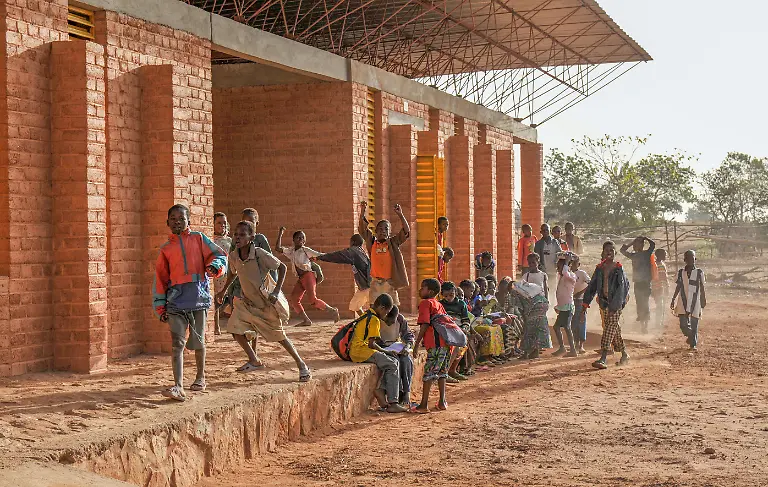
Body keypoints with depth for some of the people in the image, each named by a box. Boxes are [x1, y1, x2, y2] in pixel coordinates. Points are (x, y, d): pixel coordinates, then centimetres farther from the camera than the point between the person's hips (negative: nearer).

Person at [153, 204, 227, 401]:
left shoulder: (198, 239, 10)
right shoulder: (166, 249, 14)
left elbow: (219, 255, 5)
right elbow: (160, 278, 16)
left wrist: (215, 267, -18)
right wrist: (160, 306, 10)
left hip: (198, 296, -1)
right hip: (176, 299, 1)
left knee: (197, 341, 9)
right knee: (177, 343, -11)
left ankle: (200, 377, 31)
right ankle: (178, 387, -18)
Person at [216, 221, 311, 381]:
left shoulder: (260, 254, -25)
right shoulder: (233, 257, -10)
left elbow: (282, 267, -15)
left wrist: (276, 291, -22)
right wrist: (224, 291, 17)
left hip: (267, 302, -5)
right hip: (246, 301, 5)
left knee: (278, 335, 1)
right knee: (235, 327, -11)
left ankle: (301, 364, 17)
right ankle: (254, 361, 6)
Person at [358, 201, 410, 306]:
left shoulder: (393, 242, 3)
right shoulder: (372, 242, 5)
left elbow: (406, 231, -7)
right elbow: (362, 229, -1)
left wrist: (400, 215, -18)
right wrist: (362, 212, -12)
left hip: (390, 282, -1)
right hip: (376, 282, 1)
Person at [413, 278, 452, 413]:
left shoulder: (425, 303, -2)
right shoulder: (439, 304, 22)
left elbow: (424, 325, -11)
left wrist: (417, 344, -11)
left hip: (436, 344, -8)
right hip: (447, 342, 8)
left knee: (429, 374, -6)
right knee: (441, 372, 17)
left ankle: (424, 405, -8)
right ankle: (442, 402, 19)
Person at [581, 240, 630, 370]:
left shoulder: (619, 269, -5)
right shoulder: (599, 268, 10)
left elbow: (622, 288, -13)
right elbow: (592, 286, 14)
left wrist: (614, 305, -21)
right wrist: (586, 302, 8)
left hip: (616, 303, -5)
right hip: (603, 302, 5)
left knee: (609, 330, -12)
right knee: (614, 330, 12)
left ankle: (603, 359, -18)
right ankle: (624, 355, 26)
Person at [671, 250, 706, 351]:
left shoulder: (699, 272, 1)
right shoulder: (681, 272, 6)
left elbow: (702, 288, 6)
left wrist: (703, 300, 4)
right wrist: (673, 299, 9)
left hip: (695, 302, -1)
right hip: (683, 302, 1)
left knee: (694, 324, 0)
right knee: (683, 324, -3)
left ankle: (693, 344, 12)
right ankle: (690, 336, 27)